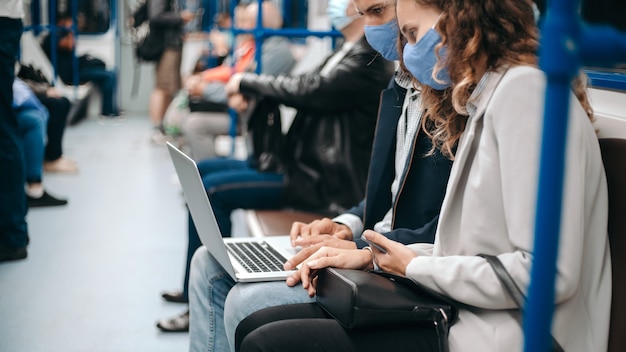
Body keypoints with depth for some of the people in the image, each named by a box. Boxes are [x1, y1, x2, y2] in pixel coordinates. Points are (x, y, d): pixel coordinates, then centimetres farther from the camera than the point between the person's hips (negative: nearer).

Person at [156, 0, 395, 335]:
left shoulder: (367, 60, -18)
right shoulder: (351, 50, 14)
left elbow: (307, 90, -24)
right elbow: (308, 90, 15)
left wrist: (246, 80, -9)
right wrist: (252, 88, 0)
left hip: (322, 182, -11)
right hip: (300, 163, 11)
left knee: (210, 190, -19)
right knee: (202, 171, 11)